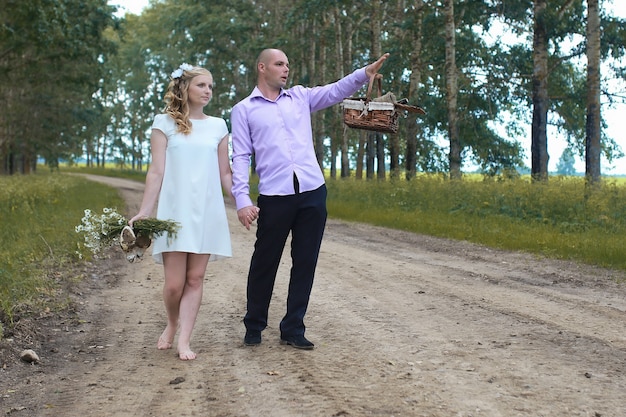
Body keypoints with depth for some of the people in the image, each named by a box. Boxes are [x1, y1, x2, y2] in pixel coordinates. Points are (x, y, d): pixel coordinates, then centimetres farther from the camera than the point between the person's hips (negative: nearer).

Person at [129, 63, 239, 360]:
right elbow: (156, 171, 0)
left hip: (207, 212, 2)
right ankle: (172, 324, 25)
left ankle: (184, 341, 6)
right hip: (175, 211, -2)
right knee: (174, 282, -4)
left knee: (195, 278, 0)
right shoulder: (165, 123, 4)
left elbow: (224, 174, 14)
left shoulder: (218, 127, 12)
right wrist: (144, 212, -7)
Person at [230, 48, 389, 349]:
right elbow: (241, 157, 0)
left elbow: (336, 91, 3)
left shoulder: (300, 97, 15)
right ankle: (253, 327, 22)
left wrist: (365, 74, -15)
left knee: (305, 263, 6)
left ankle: (293, 330, 17)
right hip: (274, 197, -3)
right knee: (264, 264, 5)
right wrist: (242, 200, -10)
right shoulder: (244, 110, 6)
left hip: (312, 192, 3)